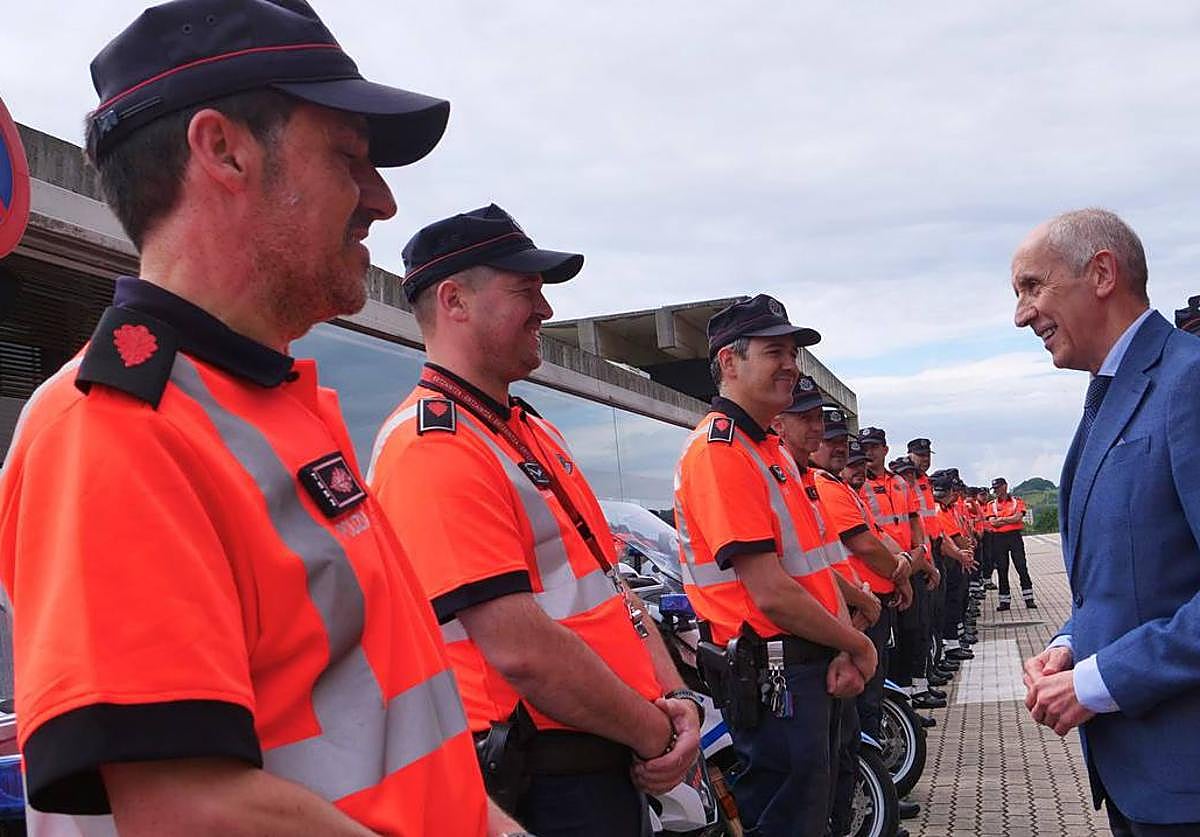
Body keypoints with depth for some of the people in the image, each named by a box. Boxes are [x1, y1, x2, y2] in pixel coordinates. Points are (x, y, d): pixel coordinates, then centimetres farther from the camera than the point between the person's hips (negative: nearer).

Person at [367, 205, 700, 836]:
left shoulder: (534, 430, 13)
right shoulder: (433, 448, -19)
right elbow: (521, 649, -25)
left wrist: (675, 698, 0)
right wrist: (655, 734, -13)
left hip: (614, 767, 9)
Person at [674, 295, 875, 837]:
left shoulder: (770, 450, 16)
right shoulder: (720, 450, -17)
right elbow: (771, 594, -22)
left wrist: (842, 649, -1)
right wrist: (856, 644, -8)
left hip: (805, 668, 10)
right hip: (773, 674, -10)